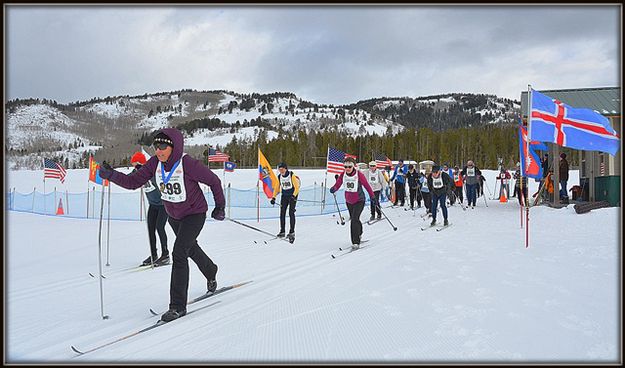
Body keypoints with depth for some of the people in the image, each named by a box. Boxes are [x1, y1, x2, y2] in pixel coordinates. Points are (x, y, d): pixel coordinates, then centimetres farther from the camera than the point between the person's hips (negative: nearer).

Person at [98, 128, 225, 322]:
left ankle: (178, 306, -9)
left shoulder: (188, 164, -29)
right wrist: (112, 175, -29)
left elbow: (214, 181, -18)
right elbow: (133, 182, -12)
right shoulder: (155, 163, -13)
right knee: (191, 248, 25)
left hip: (194, 214, -7)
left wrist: (220, 206, -10)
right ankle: (211, 274, 56)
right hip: (173, 215, 7)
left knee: (179, 253, -19)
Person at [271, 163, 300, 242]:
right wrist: (274, 197, 2)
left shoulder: (292, 175, -16)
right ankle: (282, 231, 7)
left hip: (293, 195, -5)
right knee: (282, 212, -1)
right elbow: (277, 188, 10)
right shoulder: (279, 177, 0)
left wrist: (293, 196, -29)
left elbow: (297, 187, -15)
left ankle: (292, 232, -8)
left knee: (291, 213, -12)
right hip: (284, 196, 5)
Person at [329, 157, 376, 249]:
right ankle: (359, 233, 49)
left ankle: (355, 242, -15)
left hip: (359, 201, -5)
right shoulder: (343, 175, -7)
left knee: (354, 219, -19)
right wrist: (333, 189, -33)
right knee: (354, 219, 21)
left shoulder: (359, 175, -18)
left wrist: (373, 198, -9)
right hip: (349, 201, 5)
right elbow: (337, 184, -10)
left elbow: (367, 186, -11)